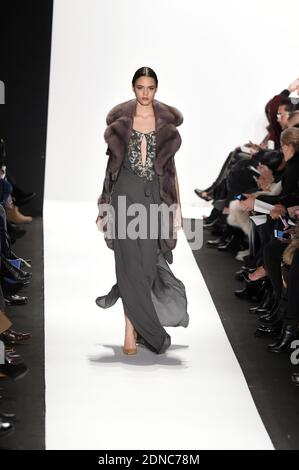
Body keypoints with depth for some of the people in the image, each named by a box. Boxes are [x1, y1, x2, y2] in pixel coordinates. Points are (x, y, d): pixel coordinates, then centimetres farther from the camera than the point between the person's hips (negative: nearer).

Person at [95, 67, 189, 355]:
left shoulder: (166, 123, 7)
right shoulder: (121, 121, 5)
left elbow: (171, 167, 9)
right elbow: (113, 164, 7)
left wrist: (177, 206, 2)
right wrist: (104, 206, 4)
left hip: (155, 198, 1)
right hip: (125, 195, -1)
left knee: (146, 265, 0)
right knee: (130, 264, -6)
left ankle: (134, 325, 18)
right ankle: (132, 331, 0)